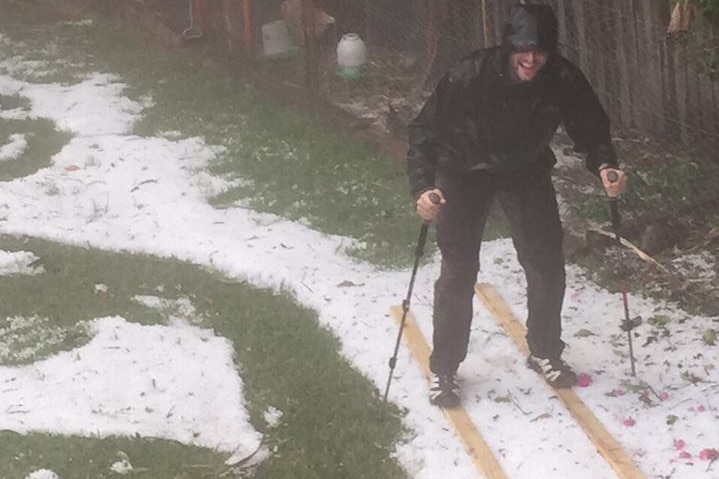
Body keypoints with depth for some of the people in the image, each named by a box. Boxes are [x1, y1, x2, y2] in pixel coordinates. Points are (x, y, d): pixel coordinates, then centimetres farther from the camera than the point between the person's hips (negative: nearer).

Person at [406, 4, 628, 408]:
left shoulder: (564, 79, -24)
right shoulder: (470, 77, -32)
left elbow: (590, 127, -9)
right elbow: (425, 130, -24)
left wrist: (604, 164, -28)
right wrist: (423, 186, -37)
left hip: (528, 174, 3)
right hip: (465, 175, -3)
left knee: (548, 265, 6)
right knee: (458, 273, -4)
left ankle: (545, 352, 29)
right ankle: (444, 370, 11)